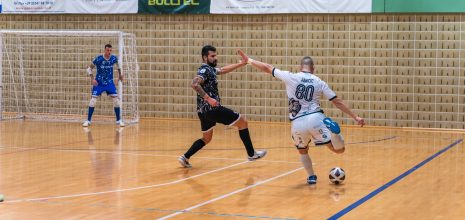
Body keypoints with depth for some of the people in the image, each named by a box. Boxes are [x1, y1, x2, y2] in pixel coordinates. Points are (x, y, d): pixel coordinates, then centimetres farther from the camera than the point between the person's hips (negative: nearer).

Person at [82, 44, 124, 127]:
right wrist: (92, 78, -19)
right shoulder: (98, 59, -19)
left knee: (116, 100, -5)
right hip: (99, 83, -3)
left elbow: (118, 64, 17)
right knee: (93, 100, -11)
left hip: (110, 83, 3)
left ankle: (119, 120, 7)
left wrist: (120, 74, 17)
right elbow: (89, 68, -9)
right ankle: (88, 120, 0)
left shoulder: (114, 58, -9)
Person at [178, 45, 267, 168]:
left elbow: (223, 70, 30)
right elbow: (194, 84, -28)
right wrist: (209, 98, -30)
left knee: (206, 138, 21)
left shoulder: (209, 69, 17)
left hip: (204, 111, 10)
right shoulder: (205, 70, -13)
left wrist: (242, 64, 26)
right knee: (242, 122, 3)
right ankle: (251, 154, 7)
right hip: (212, 109, -10)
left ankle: (185, 158, 9)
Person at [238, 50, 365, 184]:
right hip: (315, 119, -1)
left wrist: (248, 60, 29)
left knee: (302, 151, 31)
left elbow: (267, 68, 15)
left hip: (298, 124, 1)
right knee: (339, 149, -3)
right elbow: (338, 102, 10)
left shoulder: (291, 77, 6)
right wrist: (355, 117, 15)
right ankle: (332, 128, -30)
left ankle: (311, 177, 21)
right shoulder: (320, 83, 11)